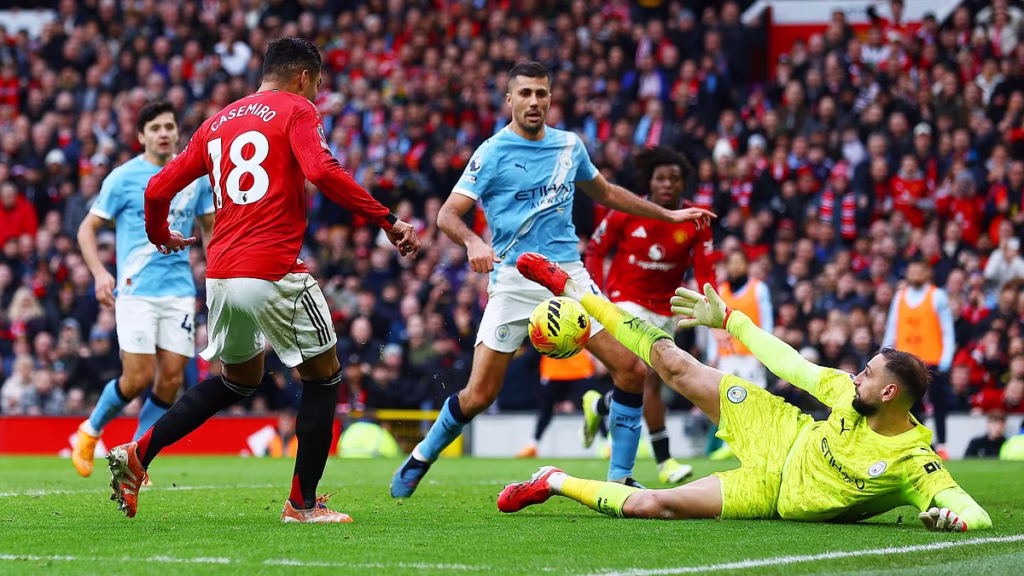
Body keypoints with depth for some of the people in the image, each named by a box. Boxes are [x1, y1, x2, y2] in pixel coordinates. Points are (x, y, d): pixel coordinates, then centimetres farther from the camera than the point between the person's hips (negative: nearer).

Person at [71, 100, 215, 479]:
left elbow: (209, 227, 20)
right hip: (135, 291, -4)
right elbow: (88, 228, -1)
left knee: (171, 380, -2)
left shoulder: (196, 175, 7)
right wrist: (99, 272, -16)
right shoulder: (123, 178, -3)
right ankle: (91, 431, 16)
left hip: (179, 291, 4)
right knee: (139, 377, -11)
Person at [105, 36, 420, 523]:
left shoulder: (219, 122, 19)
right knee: (322, 374, 10)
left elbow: (158, 188, 19)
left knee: (240, 378, 25)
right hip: (274, 273, -7)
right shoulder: (296, 110, 0)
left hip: (221, 275, 7)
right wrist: (386, 219, -16)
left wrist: (160, 236, 39)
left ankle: (137, 454, 15)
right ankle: (302, 504, 9)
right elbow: (322, 172, -18)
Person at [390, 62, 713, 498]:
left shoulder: (570, 146, 11)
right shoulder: (492, 153, -4)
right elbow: (447, 215, -11)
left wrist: (667, 214, 31)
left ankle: (620, 478, 3)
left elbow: (605, 193, 30)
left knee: (631, 368, -9)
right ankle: (419, 461, 17)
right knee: (479, 395, -9)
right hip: (513, 279, -4)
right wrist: (473, 242, -32)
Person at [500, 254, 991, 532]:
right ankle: (572, 290, 16)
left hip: (771, 493, -4)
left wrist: (955, 517, -58)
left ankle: (557, 483, 11)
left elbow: (976, 513, -34)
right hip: (784, 435, 4)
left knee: (651, 505, -15)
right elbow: (793, 366, -3)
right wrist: (727, 318, 2)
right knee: (675, 365, -1)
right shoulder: (852, 394, -14)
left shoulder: (914, 464, -30)